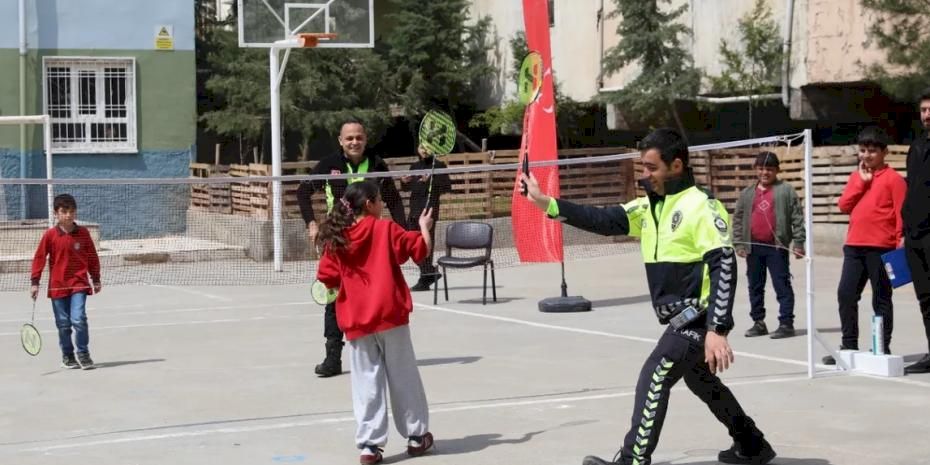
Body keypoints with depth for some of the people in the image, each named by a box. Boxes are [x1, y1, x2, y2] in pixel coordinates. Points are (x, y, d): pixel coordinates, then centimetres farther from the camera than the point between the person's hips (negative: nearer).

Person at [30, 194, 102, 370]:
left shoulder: (83, 233, 0)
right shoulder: (50, 235, -3)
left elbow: (92, 257, 9)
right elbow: (39, 258, 0)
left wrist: (96, 279, 12)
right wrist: (35, 282, -4)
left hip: (79, 284, -1)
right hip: (58, 286, 1)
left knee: (79, 319, -14)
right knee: (63, 324, 8)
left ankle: (83, 354, 0)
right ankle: (67, 356, 23)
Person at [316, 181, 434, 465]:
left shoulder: (336, 239, 3)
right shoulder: (385, 229, -5)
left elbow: (328, 278, 0)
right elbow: (421, 249, -5)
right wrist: (425, 227, 12)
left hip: (356, 321, 2)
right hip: (390, 314, -2)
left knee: (367, 383, 6)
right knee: (403, 378, 10)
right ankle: (416, 436, 20)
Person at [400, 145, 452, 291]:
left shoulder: (438, 166, -1)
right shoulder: (414, 167, 16)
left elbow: (447, 187, -9)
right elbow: (407, 188, 25)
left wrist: (430, 181, -20)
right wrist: (404, 182, 3)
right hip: (414, 210, 7)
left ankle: (424, 280, -2)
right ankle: (430, 272, 23)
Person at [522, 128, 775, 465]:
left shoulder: (701, 206, -16)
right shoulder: (648, 206, 8)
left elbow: (724, 266, -22)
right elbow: (604, 220, 3)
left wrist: (717, 330, -28)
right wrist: (548, 204, -7)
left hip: (699, 315, -10)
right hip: (682, 317, 10)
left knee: (653, 379, -17)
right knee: (701, 381, 23)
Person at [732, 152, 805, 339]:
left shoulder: (786, 190, -1)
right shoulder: (747, 193, 11)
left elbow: (797, 217, -3)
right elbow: (738, 219, 12)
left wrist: (798, 242, -9)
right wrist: (738, 243, 5)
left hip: (777, 247, -5)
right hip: (753, 247, 5)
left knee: (782, 286, -4)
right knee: (755, 286, 10)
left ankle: (786, 323, -2)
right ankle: (758, 322, 19)